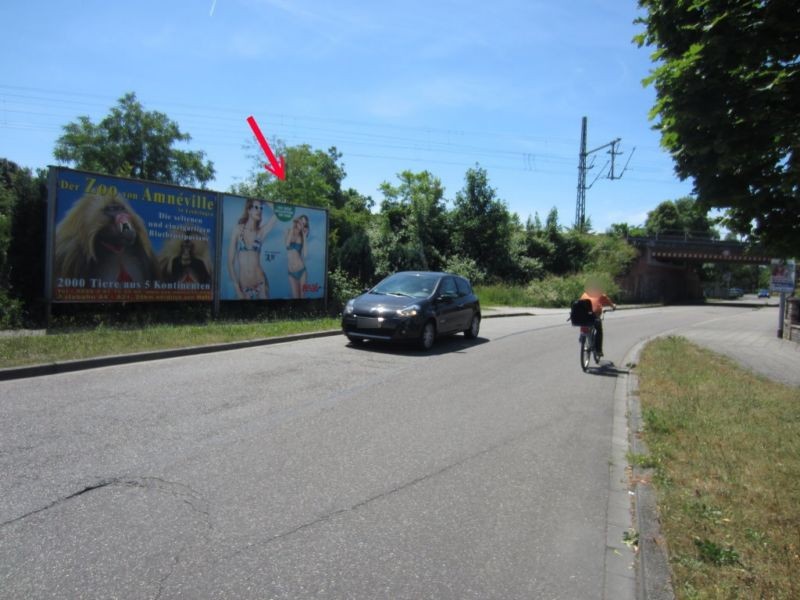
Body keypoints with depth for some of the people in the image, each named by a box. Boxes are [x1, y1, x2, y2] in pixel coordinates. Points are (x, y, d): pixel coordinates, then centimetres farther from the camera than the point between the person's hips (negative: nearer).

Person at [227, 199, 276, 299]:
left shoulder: (261, 232, 3)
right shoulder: (238, 229, 1)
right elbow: (230, 261, -1)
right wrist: (236, 287, -7)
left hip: (260, 284, 1)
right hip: (243, 286, -1)